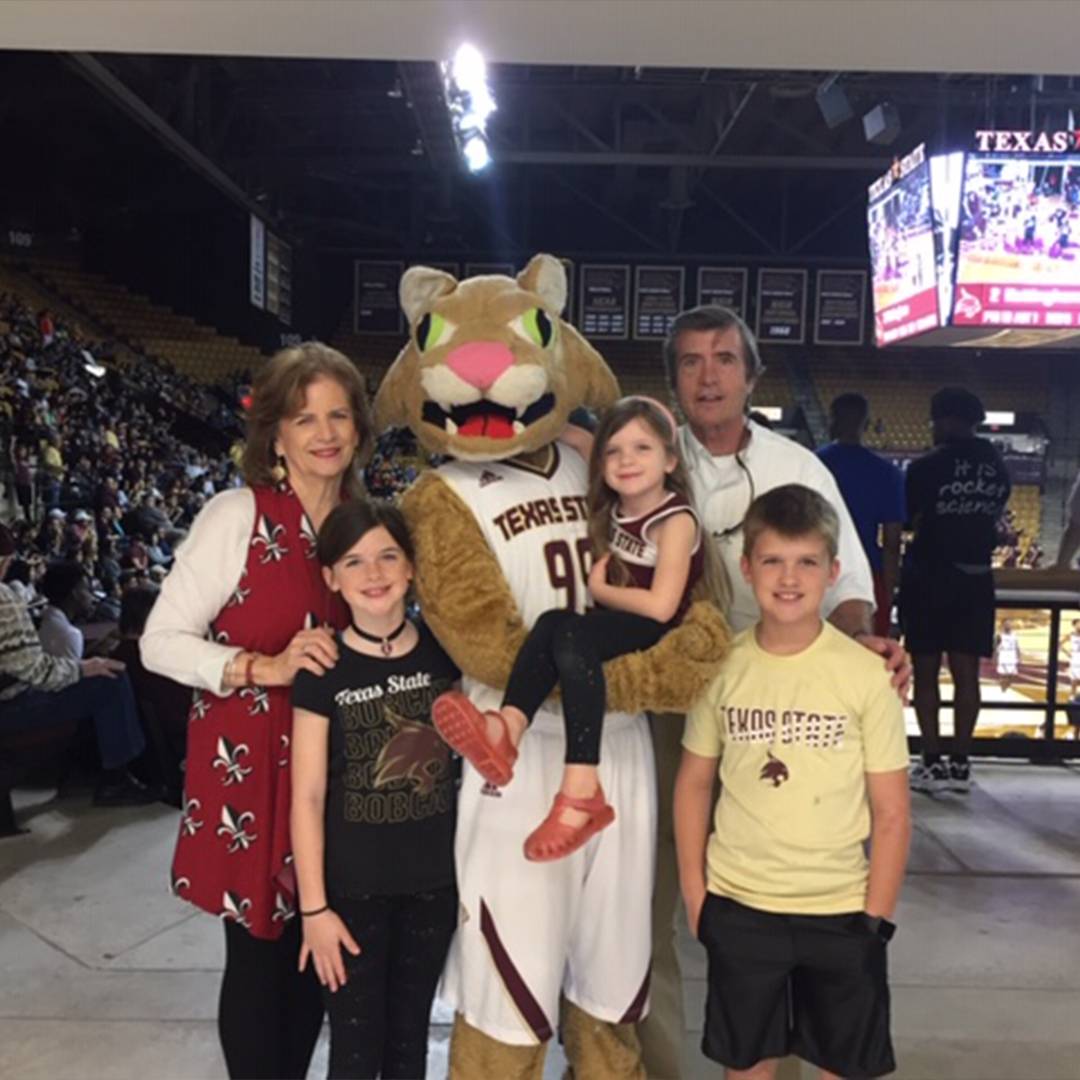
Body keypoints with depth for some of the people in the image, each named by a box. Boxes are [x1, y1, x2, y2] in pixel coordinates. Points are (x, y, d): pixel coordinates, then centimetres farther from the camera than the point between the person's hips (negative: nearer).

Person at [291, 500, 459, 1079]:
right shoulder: (322, 670, -10)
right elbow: (308, 797, -9)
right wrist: (313, 905, -10)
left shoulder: (444, 650, -2)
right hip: (352, 885, -2)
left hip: (433, 879, 3)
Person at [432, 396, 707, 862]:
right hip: (613, 627, 7)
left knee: (570, 634, -32)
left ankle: (581, 793, -40)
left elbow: (661, 605, -17)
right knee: (553, 623, -24)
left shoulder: (676, 520, -9)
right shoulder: (614, 509, 11)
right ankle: (508, 727, -47)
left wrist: (600, 590, -4)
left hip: (657, 635, -6)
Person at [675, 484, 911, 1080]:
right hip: (737, 905, 1)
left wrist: (876, 917, -6)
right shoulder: (721, 665, -6)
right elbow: (694, 782, 3)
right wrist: (693, 892, 1)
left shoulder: (866, 674, -12)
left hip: (840, 910, -1)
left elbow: (891, 813, -6)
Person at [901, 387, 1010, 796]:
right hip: (975, 578, 5)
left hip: (929, 577, -5)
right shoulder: (997, 467, 4)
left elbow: (911, 521, -7)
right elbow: (994, 516, 7)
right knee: (966, 672, 8)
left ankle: (932, 764, 7)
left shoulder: (928, 467, -12)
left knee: (926, 671, 4)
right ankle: (960, 764, 14)